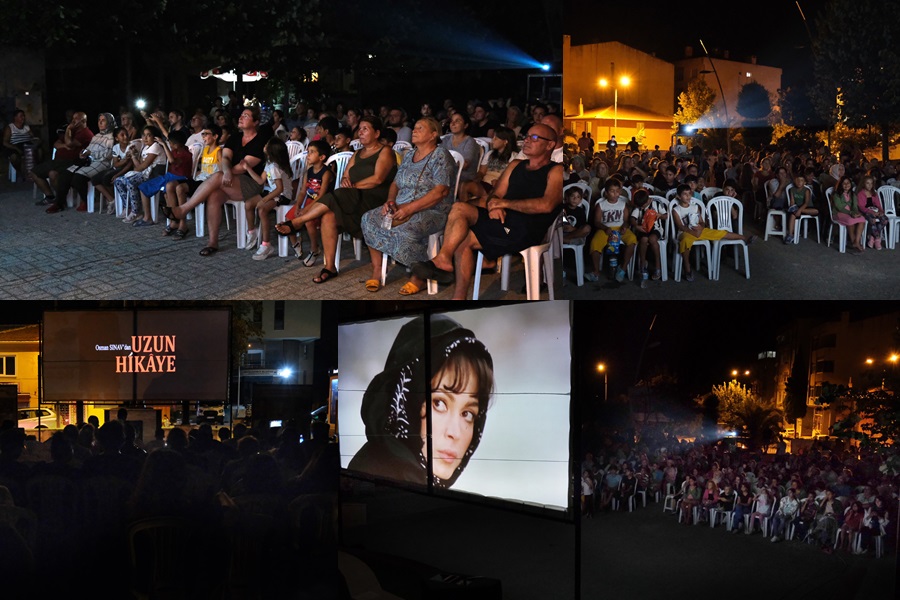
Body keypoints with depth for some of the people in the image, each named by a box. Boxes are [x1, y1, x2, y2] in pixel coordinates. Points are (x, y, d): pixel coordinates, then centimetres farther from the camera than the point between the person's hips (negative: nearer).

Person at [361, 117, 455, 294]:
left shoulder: (440, 155, -7)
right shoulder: (408, 157, 19)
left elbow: (441, 191, -18)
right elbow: (395, 183, 24)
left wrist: (409, 208, -22)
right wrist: (390, 202, 0)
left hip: (431, 212, -8)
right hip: (402, 208, 8)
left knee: (403, 229, -36)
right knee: (369, 219, -13)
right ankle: (376, 271, -10)